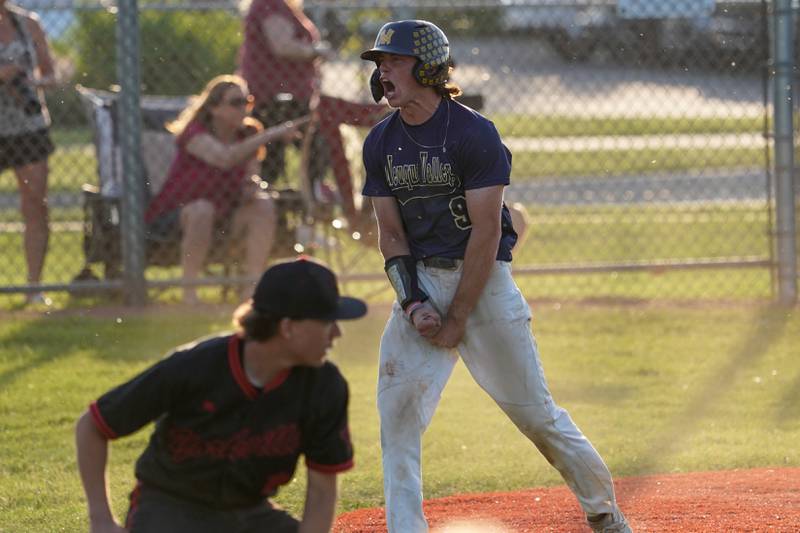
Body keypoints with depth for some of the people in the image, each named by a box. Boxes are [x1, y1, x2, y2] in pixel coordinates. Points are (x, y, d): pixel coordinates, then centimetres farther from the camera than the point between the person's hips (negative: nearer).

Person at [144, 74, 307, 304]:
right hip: (171, 216, -6)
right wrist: (272, 134, -43)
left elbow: (251, 177, 7)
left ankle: (252, 287, -16)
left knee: (264, 205, -16)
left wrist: (253, 185, -20)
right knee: (202, 209, -37)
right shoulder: (195, 133, -22)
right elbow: (225, 158, -42)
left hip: (222, 216, 6)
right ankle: (189, 292, -29)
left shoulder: (247, 136, -2)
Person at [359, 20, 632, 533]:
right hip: (421, 282, 5)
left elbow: (486, 232, -15)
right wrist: (412, 301, -10)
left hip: (484, 280, -5)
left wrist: (456, 320, -15)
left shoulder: (474, 134, -14)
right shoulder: (381, 143, 4)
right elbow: (391, 232, 7)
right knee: (397, 409, -8)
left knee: (534, 411, 0)